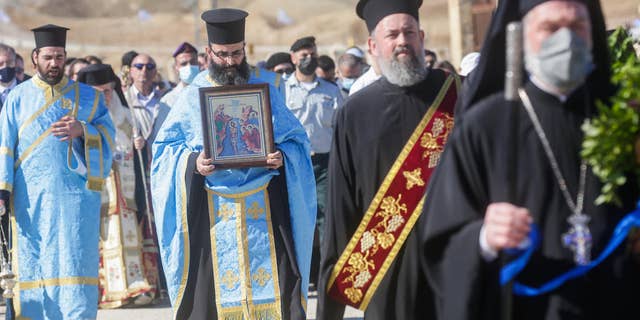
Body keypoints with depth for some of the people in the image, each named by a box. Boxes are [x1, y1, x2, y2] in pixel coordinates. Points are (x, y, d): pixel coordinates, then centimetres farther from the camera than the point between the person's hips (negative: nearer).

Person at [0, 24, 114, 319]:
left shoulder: (86, 96, 11)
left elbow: (108, 136, 5)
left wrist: (83, 131, -15)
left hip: (75, 195, 0)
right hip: (30, 197, 0)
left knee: (74, 265, -6)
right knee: (31, 266, 0)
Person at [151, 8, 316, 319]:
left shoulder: (266, 92, 11)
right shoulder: (192, 97, 7)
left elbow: (296, 139, 10)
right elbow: (165, 148, 6)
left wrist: (282, 156, -12)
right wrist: (192, 162, -15)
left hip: (264, 209, 1)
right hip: (211, 211, -1)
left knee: (272, 286, -5)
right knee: (213, 285, -4)